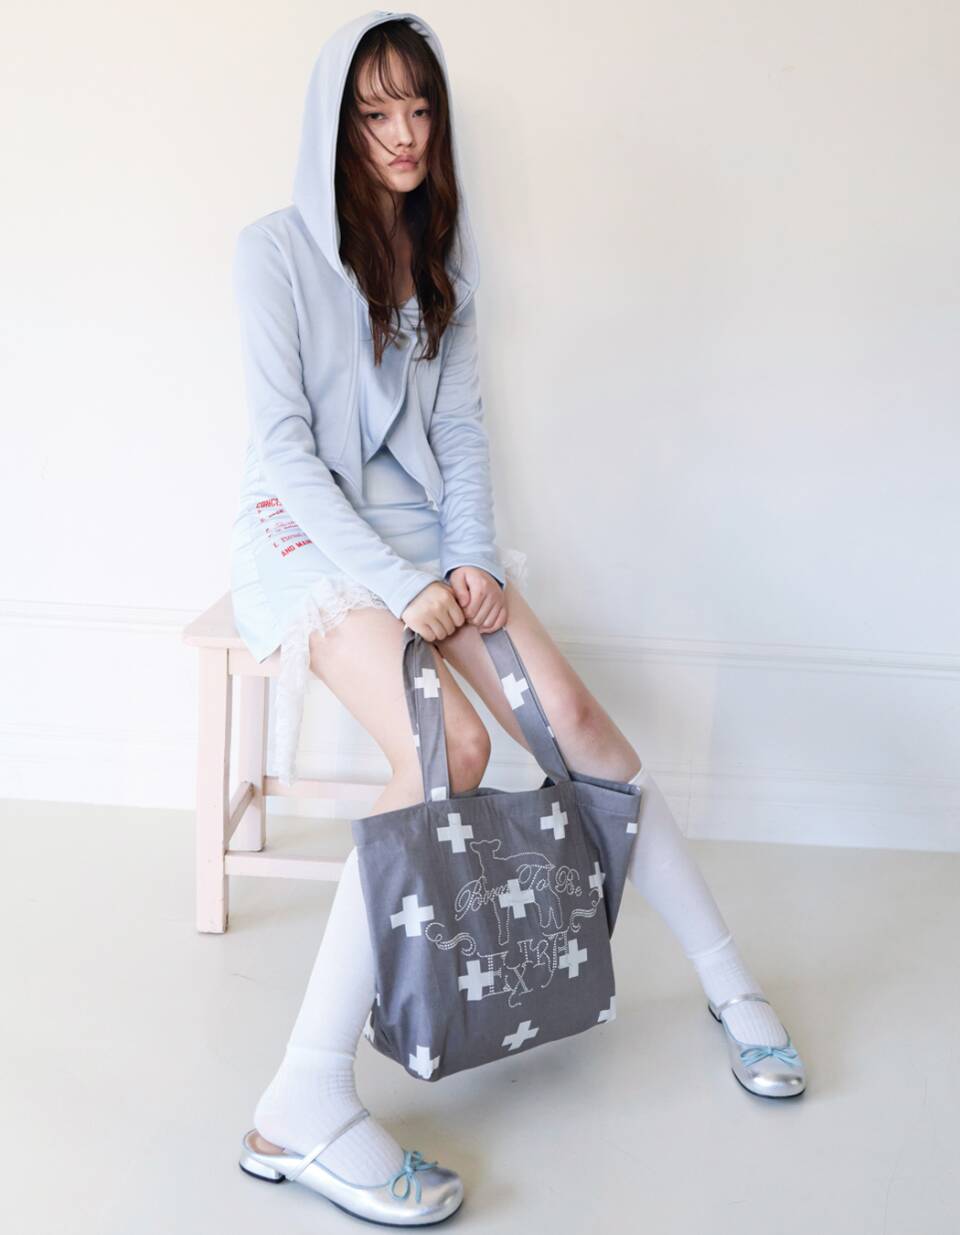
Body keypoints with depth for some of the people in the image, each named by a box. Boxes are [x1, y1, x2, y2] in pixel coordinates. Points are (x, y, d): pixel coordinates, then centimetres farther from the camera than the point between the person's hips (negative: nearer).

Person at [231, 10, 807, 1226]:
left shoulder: (441, 256, 13)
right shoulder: (277, 249, -5)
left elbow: (459, 431, 10)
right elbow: (284, 443, -13)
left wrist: (470, 558, -7)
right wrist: (400, 587, -21)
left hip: (420, 525, 5)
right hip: (307, 530, -5)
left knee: (573, 716, -13)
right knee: (449, 746, -30)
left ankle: (731, 985, 2)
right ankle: (303, 1110, -30)